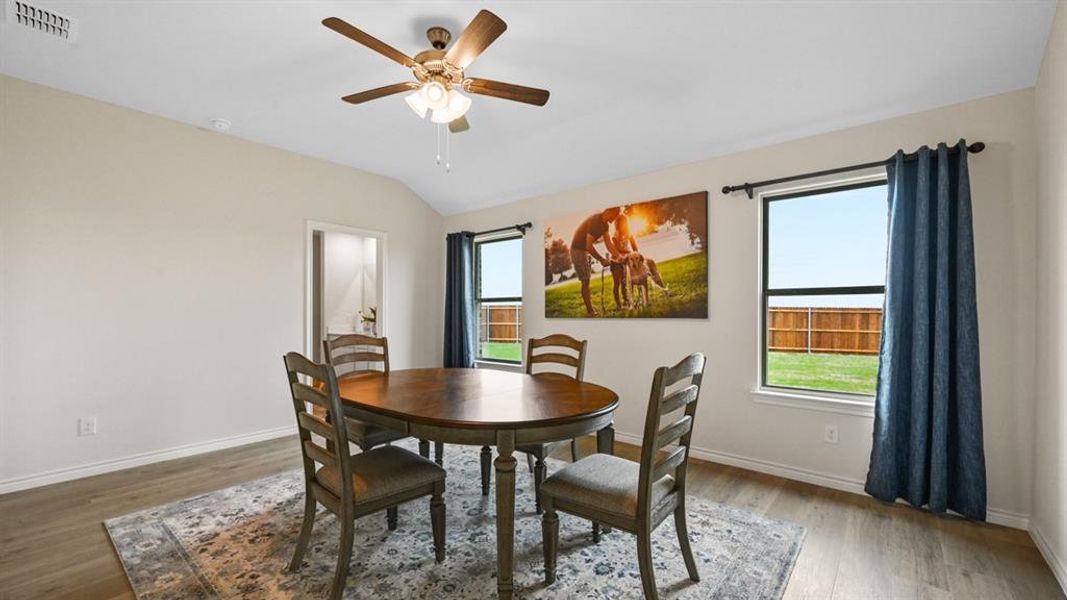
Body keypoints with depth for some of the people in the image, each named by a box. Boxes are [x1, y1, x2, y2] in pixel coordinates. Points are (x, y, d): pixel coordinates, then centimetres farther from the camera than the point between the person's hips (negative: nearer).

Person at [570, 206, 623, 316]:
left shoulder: (605, 224, 2)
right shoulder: (594, 221, -27)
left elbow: (608, 242, 2)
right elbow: (589, 246, -30)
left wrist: (618, 256, -8)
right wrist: (601, 260, -22)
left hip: (584, 250, 10)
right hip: (578, 250, -10)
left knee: (586, 280, 15)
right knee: (585, 281, -5)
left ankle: (590, 307, 25)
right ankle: (590, 311, 2)